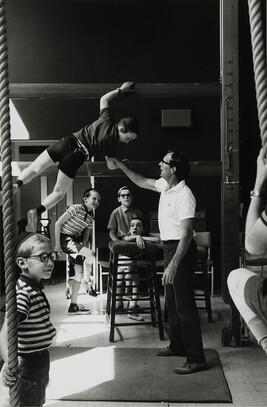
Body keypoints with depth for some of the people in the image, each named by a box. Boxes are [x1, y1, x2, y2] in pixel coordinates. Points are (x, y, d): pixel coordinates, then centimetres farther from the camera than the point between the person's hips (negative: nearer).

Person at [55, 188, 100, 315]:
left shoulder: (91, 216, 7)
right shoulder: (76, 208, -15)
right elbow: (58, 223, -16)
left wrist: (84, 247, 2)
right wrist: (57, 244, -16)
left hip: (76, 241, 8)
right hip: (65, 239, -8)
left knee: (79, 272, 3)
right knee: (91, 254, -28)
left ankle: (73, 306, 11)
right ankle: (87, 282, -5)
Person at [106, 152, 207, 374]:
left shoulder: (184, 196, -23)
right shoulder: (165, 186, 5)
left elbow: (187, 234, -27)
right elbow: (141, 181, 24)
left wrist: (174, 264, -31)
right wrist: (120, 164, 21)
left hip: (181, 250, -10)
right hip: (170, 247, 10)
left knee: (184, 305, -9)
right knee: (172, 302, 19)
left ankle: (196, 358, -4)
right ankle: (177, 346, 33)